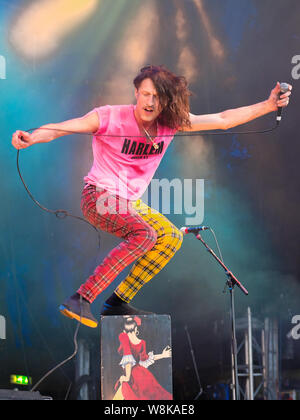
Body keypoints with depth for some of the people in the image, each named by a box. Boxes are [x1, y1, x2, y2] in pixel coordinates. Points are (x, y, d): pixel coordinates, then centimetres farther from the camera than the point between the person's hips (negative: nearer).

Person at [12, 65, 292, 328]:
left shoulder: (172, 123, -1)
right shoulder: (110, 118, -17)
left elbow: (223, 120, 4)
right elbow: (59, 128, -27)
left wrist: (268, 106, -2)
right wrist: (31, 137, -47)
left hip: (130, 202, 8)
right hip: (99, 197, -8)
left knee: (171, 237, 1)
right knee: (144, 234, -29)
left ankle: (117, 303, 1)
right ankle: (79, 301, -34)